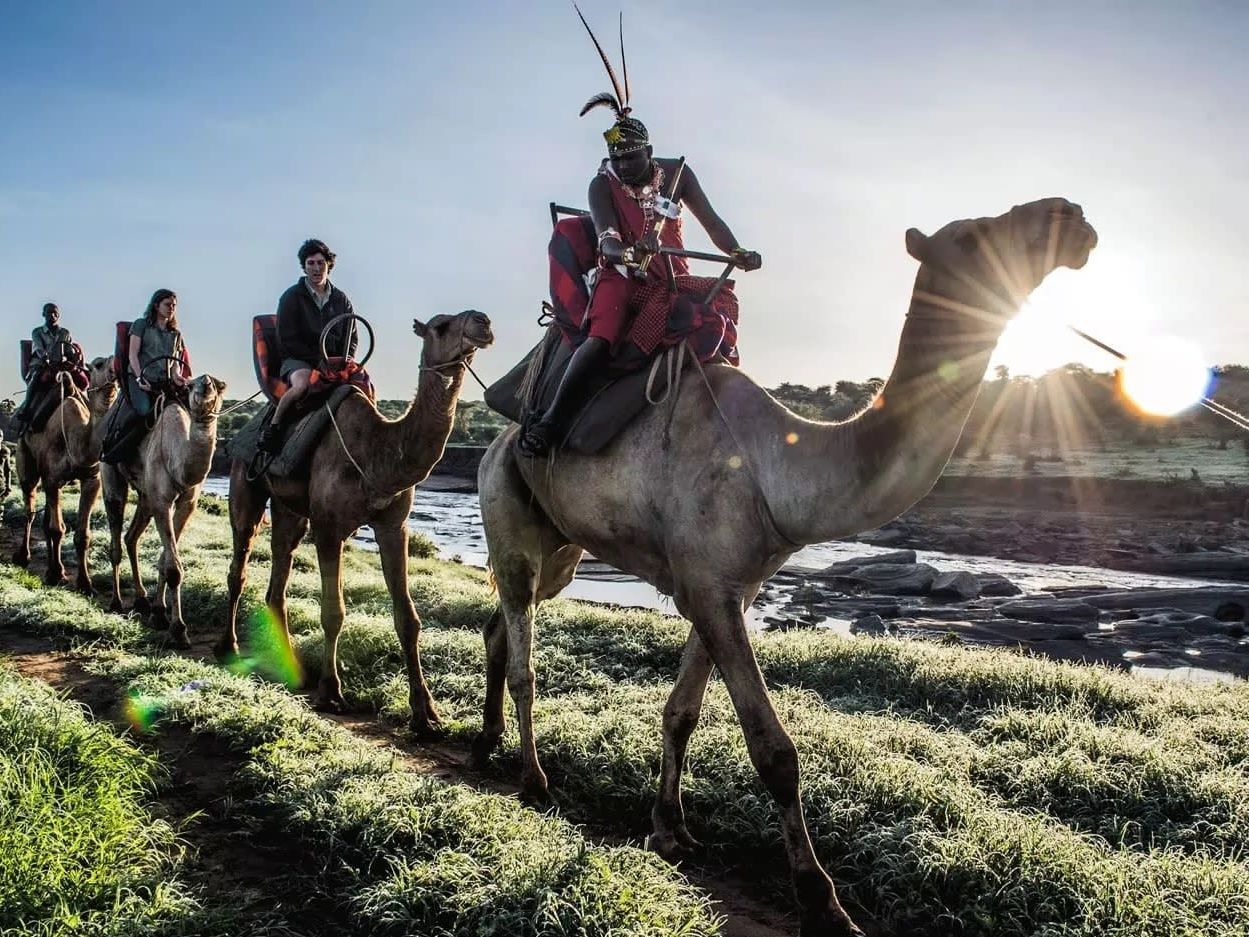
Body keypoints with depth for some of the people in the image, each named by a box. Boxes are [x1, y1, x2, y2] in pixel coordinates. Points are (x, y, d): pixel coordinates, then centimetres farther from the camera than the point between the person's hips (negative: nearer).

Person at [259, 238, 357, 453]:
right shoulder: (292, 297, 0)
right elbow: (285, 341, -5)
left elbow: (351, 339, 18)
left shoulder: (341, 299, 13)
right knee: (303, 382, -38)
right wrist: (319, 359, -13)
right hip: (297, 360, -4)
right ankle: (272, 427, -22)